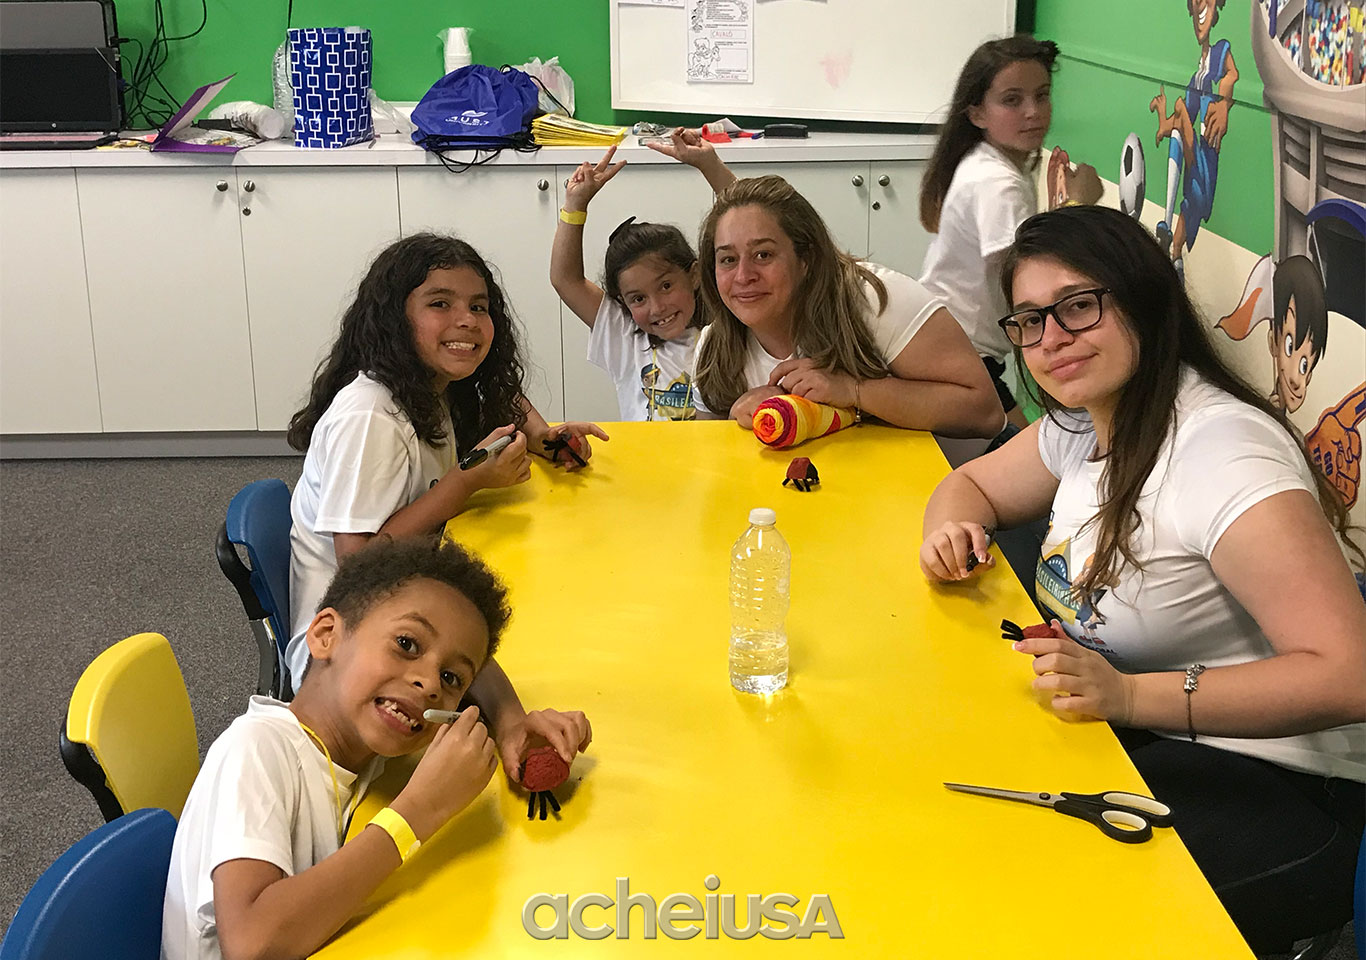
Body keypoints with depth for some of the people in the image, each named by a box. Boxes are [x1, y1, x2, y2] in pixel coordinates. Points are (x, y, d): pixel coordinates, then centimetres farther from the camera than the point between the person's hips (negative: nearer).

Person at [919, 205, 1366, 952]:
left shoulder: (1221, 450, -22)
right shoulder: (1085, 424, 4)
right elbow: (974, 482, 22)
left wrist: (1130, 694, -35)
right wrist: (951, 528, -2)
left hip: (1279, 789, -8)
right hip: (1126, 734, 8)